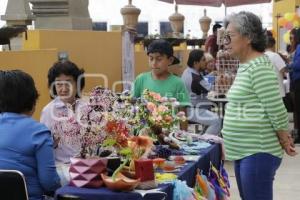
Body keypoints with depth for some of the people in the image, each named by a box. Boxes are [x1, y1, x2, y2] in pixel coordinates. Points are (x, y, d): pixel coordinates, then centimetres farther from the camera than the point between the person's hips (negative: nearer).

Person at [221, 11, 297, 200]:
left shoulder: (259, 67, -17)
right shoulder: (245, 65, 15)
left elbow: (277, 110, -17)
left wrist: (284, 142, -7)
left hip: (258, 153, -10)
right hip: (243, 152, 10)